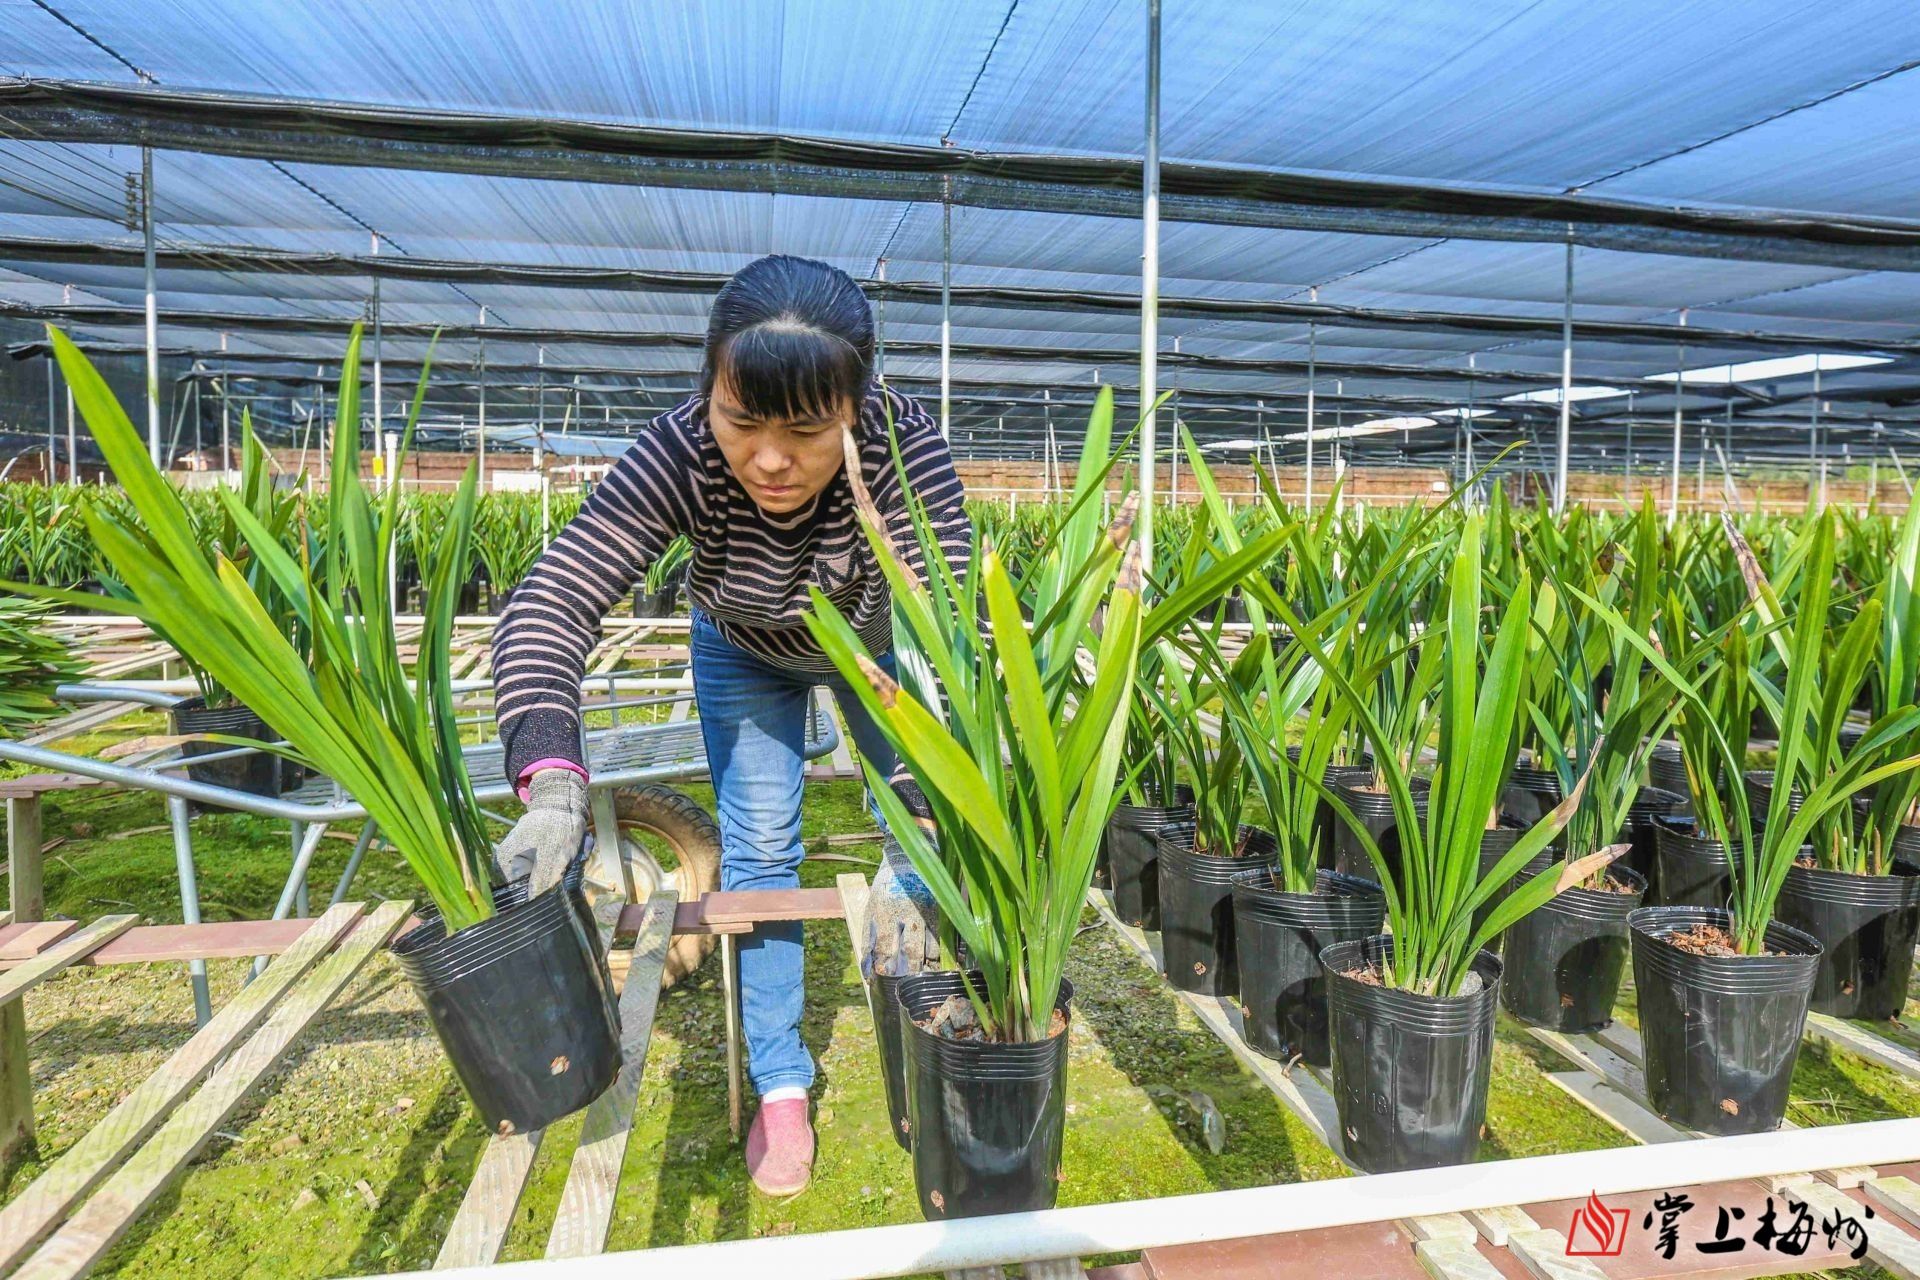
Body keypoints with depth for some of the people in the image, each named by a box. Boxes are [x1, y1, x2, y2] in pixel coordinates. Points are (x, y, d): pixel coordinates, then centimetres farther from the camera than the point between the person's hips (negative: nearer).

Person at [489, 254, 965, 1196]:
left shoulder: (905, 450, -39)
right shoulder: (683, 452, -37)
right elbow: (552, 602, -40)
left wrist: (913, 842, -55)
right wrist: (553, 786, -56)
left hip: (873, 644, 0)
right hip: (744, 654, 0)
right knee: (757, 852, 0)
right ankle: (780, 1088, 17)